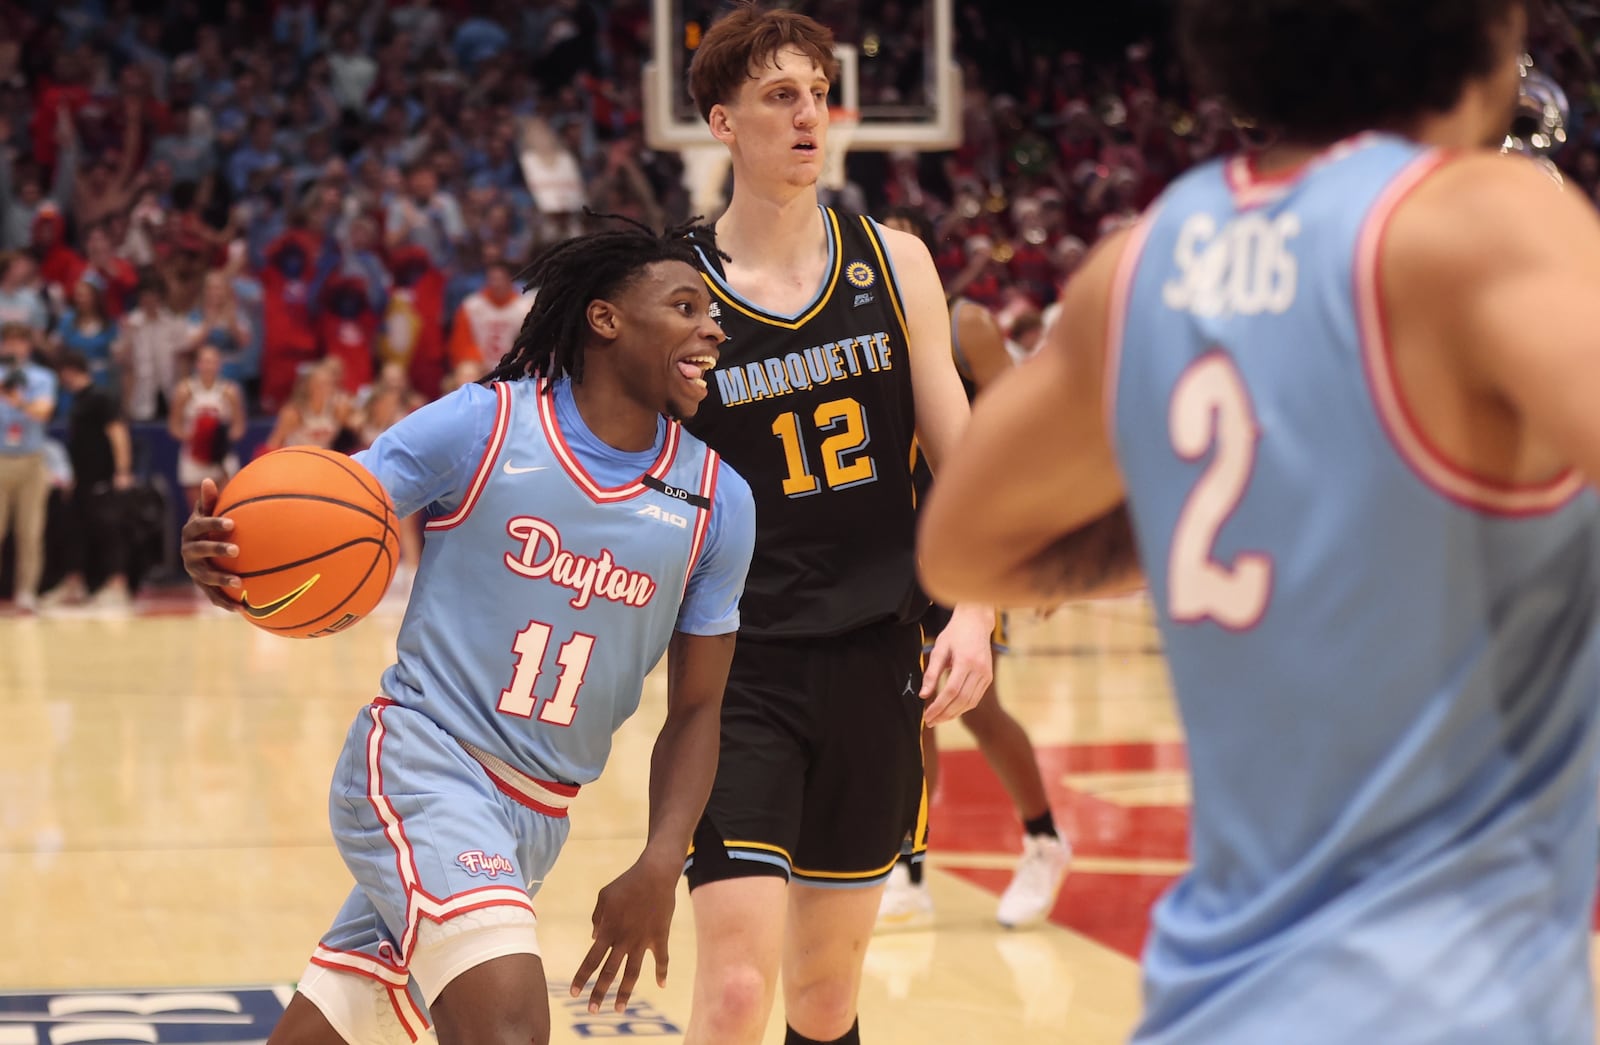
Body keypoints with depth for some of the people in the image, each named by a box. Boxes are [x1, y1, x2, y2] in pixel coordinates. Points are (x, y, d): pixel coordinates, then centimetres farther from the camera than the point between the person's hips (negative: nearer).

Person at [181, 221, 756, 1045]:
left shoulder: (717, 502, 3)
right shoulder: (480, 425, -8)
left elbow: (695, 708, 7)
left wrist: (659, 869, -6)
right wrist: (223, 564, -31)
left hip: (536, 816, 5)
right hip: (420, 760, -5)